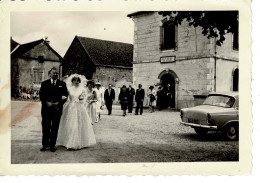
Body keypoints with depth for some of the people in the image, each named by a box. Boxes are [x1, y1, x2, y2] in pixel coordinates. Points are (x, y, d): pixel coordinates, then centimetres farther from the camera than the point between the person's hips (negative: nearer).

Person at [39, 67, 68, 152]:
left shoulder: (62, 84, 7)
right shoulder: (44, 83, 8)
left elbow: (65, 96, 2)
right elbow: (41, 95, 2)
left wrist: (58, 103, -12)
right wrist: (47, 103, -12)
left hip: (57, 109, 0)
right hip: (46, 109, 0)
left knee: (55, 128, 5)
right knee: (45, 127, 5)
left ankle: (52, 145, 14)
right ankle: (45, 144, 17)